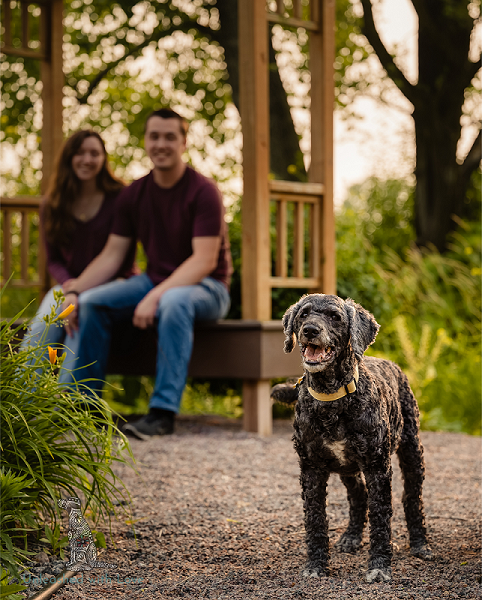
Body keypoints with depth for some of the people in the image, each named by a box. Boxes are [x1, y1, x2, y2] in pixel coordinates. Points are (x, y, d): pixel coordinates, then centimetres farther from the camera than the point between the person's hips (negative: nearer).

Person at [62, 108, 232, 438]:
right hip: (156, 281, 6)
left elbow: (204, 260, -22)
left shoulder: (203, 192, -14)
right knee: (93, 301, -16)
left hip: (206, 287, -6)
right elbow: (112, 255, 5)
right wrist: (74, 290, -11)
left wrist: (155, 296, -33)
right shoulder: (134, 194, 5)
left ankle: (164, 411, -38)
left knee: (174, 301, -40)